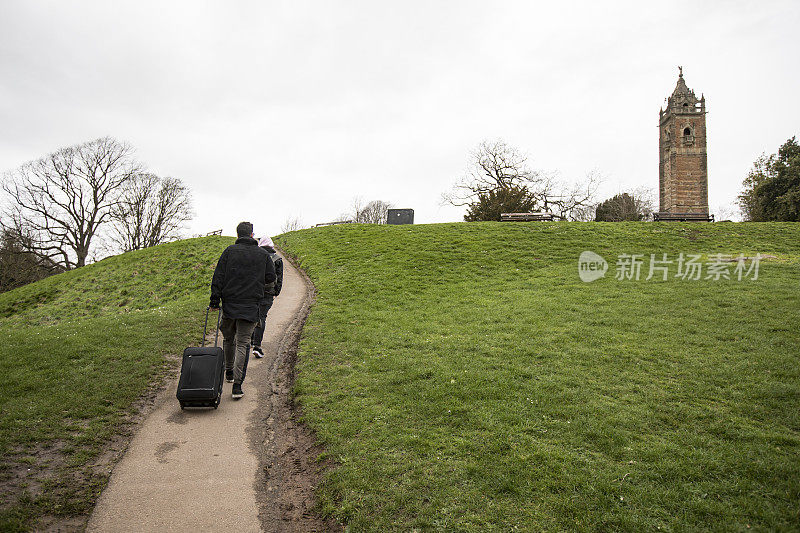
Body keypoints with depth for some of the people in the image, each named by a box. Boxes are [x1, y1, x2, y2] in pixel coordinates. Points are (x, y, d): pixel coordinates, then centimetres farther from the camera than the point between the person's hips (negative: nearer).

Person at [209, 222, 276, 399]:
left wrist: (215, 300, 1)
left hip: (229, 303, 1)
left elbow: (218, 277, -2)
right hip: (250, 306, -1)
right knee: (242, 344, 0)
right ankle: (237, 385, -7)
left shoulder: (229, 251, 1)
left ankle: (229, 372, 37)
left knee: (228, 339, 21)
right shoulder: (263, 254, 3)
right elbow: (271, 278, 6)